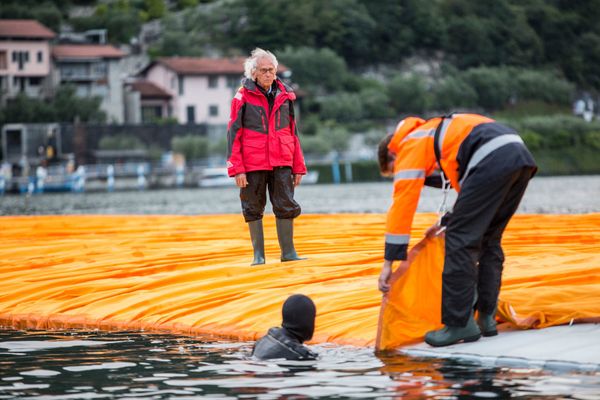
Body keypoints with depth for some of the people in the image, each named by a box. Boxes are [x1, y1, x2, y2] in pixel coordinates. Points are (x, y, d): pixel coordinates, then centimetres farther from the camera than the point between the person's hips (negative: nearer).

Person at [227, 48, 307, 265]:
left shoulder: (285, 95, 8)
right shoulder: (243, 97, -3)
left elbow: (293, 132, 14)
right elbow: (233, 134, -3)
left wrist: (298, 166, 11)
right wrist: (237, 169, -9)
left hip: (281, 162, 3)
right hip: (253, 164, -2)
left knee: (286, 206, 1)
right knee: (253, 209, 4)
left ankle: (288, 251, 10)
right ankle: (258, 254, 14)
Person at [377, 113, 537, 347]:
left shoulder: (409, 146, 11)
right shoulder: (433, 133, 36)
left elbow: (402, 203, 2)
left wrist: (388, 262, 1)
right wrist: (447, 221, 37)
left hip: (493, 161, -9)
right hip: (522, 155, 9)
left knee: (460, 240, -3)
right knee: (488, 239, 19)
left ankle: (459, 324, -4)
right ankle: (486, 318, 19)